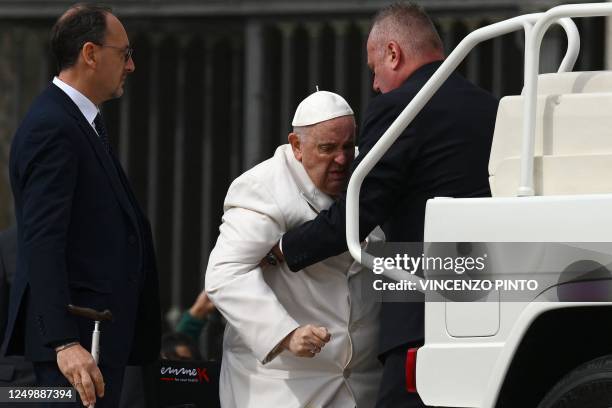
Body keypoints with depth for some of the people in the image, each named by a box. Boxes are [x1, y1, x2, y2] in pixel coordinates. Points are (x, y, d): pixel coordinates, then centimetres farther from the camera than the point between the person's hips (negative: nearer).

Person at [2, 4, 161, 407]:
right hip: (76, 330, -10)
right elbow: (42, 245, -23)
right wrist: (64, 343, -29)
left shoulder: (84, 121, 16)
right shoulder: (52, 129, -16)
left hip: (101, 325, 10)